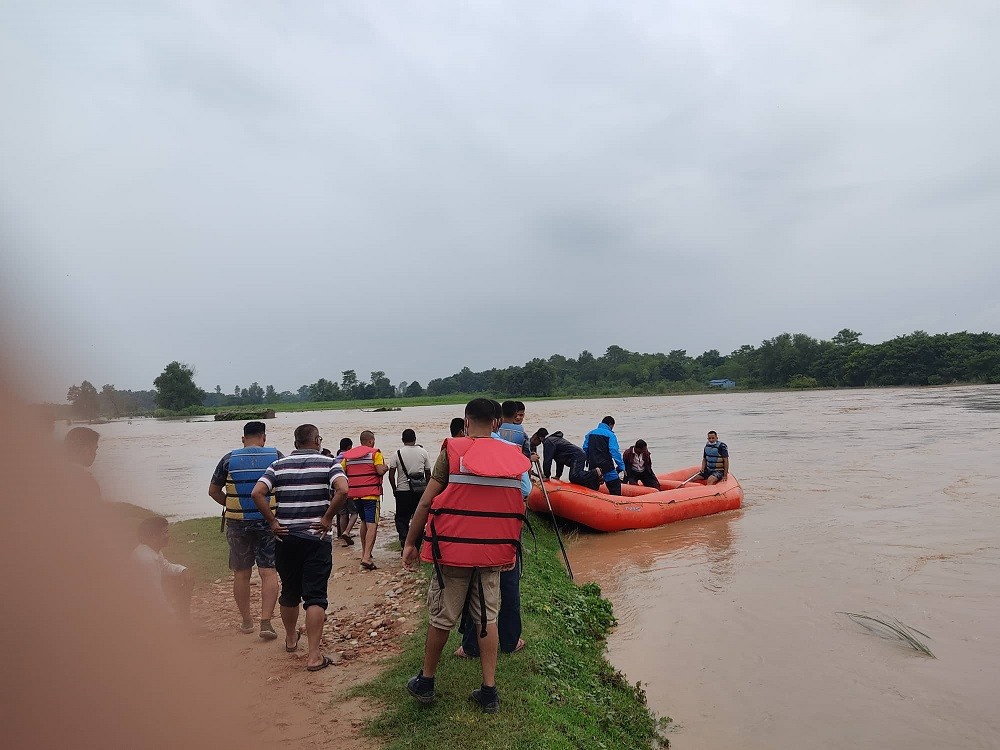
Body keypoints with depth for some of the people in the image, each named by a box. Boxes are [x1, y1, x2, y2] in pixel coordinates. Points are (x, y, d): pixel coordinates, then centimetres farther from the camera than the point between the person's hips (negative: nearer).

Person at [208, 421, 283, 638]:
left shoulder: (229, 459, -1)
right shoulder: (276, 456, -3)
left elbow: (213, 491, 7)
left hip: (238, 523, 1)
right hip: (269, 521, -1)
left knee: (241, 574, 13)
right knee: (269, 572, 3)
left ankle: (246, 621, 25)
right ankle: (266, 621, -5)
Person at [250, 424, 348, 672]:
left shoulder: (279, 465, 5)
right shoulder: (328, 463, -3)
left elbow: (257, 493, -8)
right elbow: (342, 490, -21)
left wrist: (272, 521, -3)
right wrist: (328, 518, -11)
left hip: (285, 538, 4)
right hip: (316, 538, -3)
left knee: (289, 592, 20)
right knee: (315, 596, -1)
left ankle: (291, 639, 41)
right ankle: (314, 656, -3)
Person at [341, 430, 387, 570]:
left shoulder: (348, 455, 11)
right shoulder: (374, 453, -5)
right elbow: (380, 471, -15)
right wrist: (386, 467, 5)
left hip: (355, 494, 6)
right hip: (371, 493, -6)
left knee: (364, 522, 23)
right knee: (372, 525, -9)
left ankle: (364, 552, 32)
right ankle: (366, 557, -20)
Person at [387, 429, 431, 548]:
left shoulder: (397, 454, -2)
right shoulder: (423, 452, 4)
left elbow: (391, 475, -5)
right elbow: (428, 473, 8)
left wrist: (394, 489, 8)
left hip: (403, 490, -2)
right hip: (420, 490, 2)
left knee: (401, 518, 9)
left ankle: (404, 541, -11)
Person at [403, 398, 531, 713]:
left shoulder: (453, 451, -7)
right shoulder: (513, 457, 4)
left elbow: (426, 502, -9)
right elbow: (520, 509, 8)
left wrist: (410, 542, 0)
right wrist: (511, 548, 20)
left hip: (453, 548, -3)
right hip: (494, 551, 3)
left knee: (441, 616, 12)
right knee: (487, 617, 14)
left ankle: (426, 682, 29)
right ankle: (489, 691, 18)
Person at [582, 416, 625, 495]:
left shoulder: (590, 433, 12)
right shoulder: (610, 435, -6)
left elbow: (585, 449, 10)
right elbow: (615, 452, -14)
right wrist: (621, 466, -13)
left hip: (592, 465, 6)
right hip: (606, 465, -6)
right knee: (616, 486, 1)